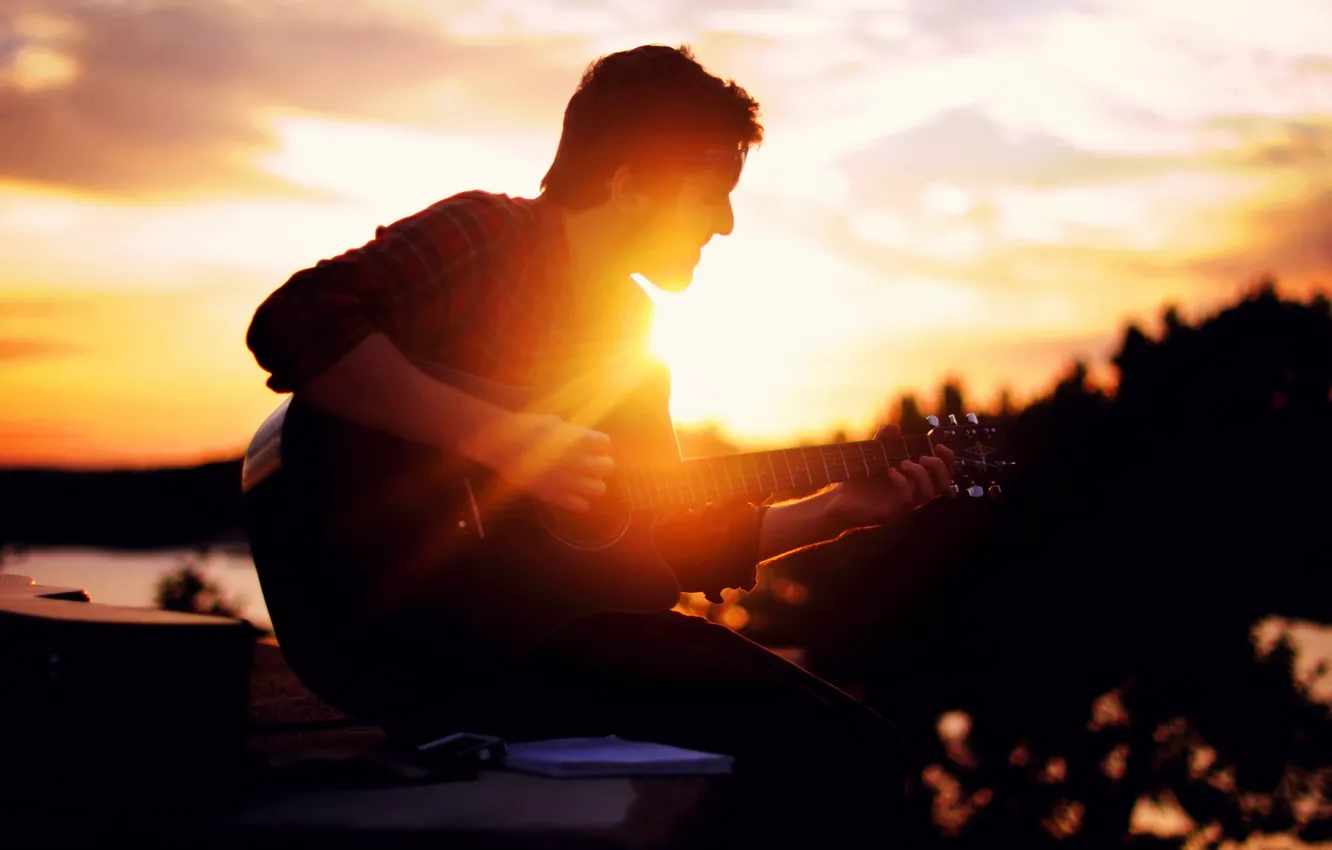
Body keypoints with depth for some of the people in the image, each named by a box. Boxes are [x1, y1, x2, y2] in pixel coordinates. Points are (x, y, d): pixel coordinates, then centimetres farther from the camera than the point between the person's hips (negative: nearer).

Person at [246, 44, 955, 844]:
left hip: (579, 626, 9)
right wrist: (506, 440, -26)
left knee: (860, 749, -2)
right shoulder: (486, 234, -8)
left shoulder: (631, 327, 18)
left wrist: (838, 508, 16)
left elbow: (667, 539, 22)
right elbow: (296, 324, -26)